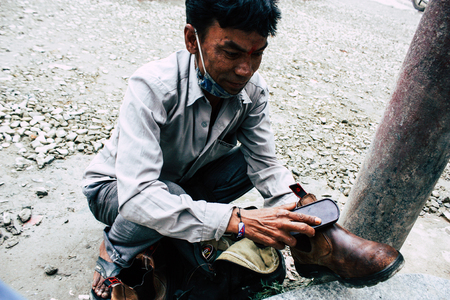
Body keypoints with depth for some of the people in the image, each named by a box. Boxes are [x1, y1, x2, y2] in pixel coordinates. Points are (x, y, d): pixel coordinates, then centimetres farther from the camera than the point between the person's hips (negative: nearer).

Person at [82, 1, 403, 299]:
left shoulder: (253, 89, -18)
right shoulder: (152, 87, -35)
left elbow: (265, 164, -14)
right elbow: (136, 196, -43)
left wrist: (297, 214, -33)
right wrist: (238, 220, -49)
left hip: (182, 181, 5)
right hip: (115, 187, -4)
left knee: (250, 162, -18)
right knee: (170, 198, -38)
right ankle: (114, 251, -5)